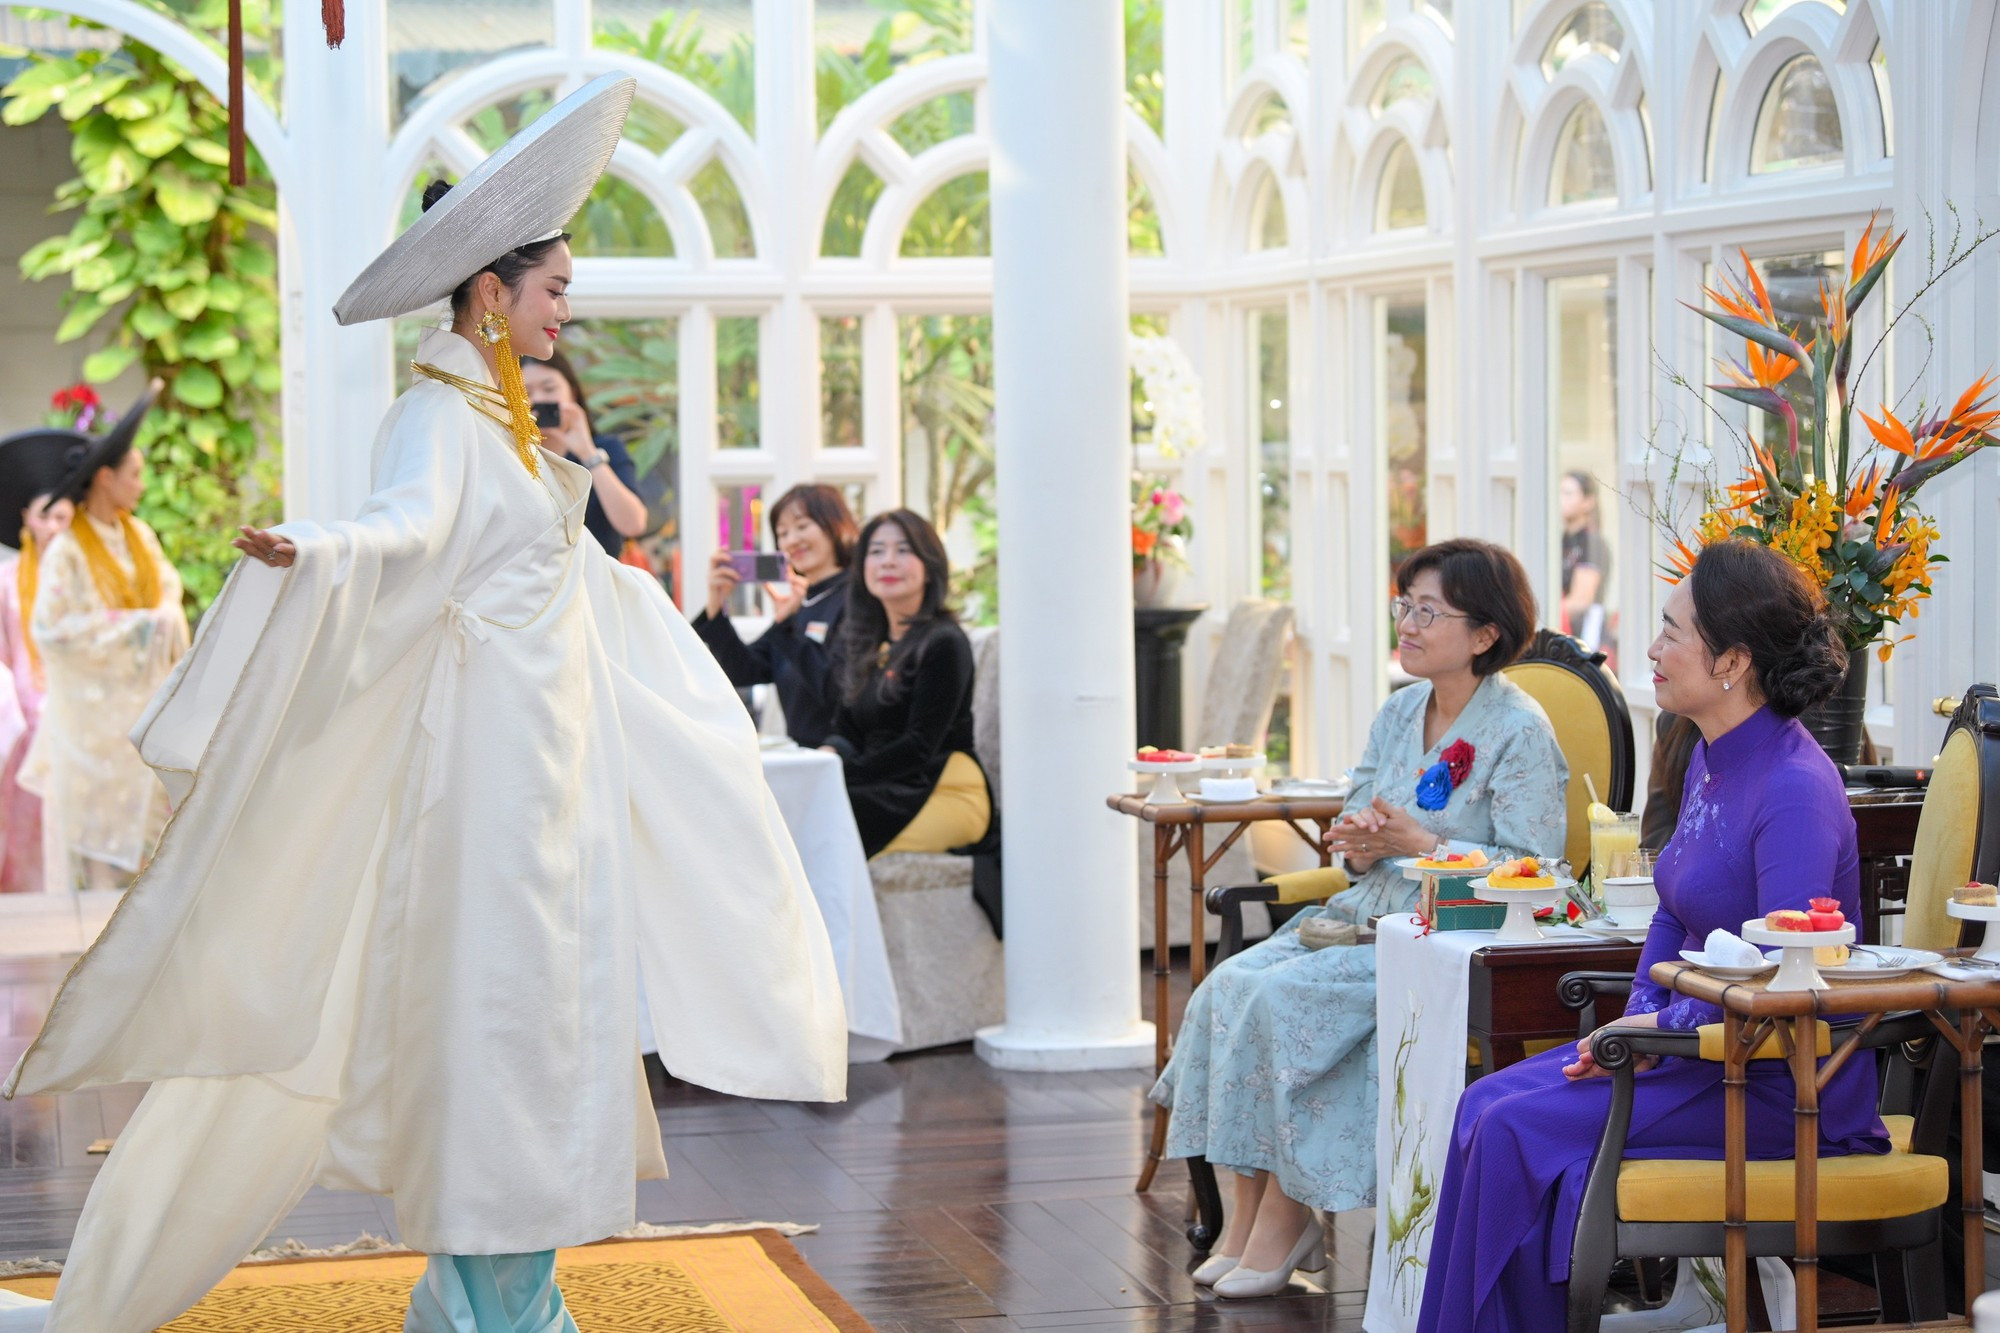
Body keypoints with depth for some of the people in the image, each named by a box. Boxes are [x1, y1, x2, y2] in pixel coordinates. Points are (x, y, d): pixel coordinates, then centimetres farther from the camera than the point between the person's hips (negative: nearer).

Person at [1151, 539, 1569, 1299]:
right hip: (1369, 915, 8)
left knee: (1284, 996, -25)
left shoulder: (1519, 732, -10)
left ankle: (1286, 1215, -12)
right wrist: (1357, 843, -8)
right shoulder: (1398, 715, 14)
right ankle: (1248, 1213, -10)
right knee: (1230, 984, -14)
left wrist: (1421, 844, -21)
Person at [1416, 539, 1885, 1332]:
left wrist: (1662, 1029, -15)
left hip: (1781, 1085, -10)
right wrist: (1637, 1019, 4)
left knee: (1523, 1133, -18)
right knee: (1487, 1107, -3)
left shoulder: (1794, 790, -21)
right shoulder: (1709, 761, 10)